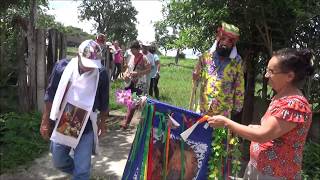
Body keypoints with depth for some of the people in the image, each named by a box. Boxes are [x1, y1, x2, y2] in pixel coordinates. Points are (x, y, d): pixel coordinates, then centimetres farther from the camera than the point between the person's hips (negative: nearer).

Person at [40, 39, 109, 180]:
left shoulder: (101, 74, -14)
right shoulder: (62, 67, -12)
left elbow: (103, 103, 0)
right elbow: (50, 96, -1)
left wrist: (102, 123, 10)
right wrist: (45, 122, 3)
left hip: (86, 128, -2)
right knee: (59, 162, 20)